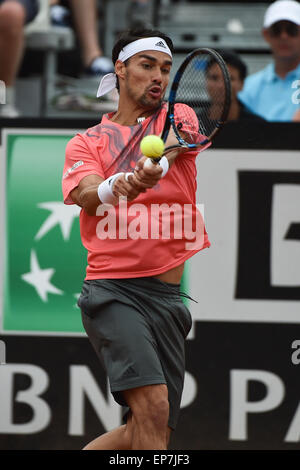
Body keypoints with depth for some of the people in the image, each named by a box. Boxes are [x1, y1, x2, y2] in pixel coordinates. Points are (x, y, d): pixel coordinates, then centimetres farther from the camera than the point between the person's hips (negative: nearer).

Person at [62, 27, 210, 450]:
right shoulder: (86, 143, 11)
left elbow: (175, 141, -13)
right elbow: (87, 196, -9)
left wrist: (155, 165, -38)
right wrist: (120, 185, -33)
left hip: (169, 294, 3)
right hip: (113, 288, -3)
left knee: (147, 433, 5)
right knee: (152, 405, -25)